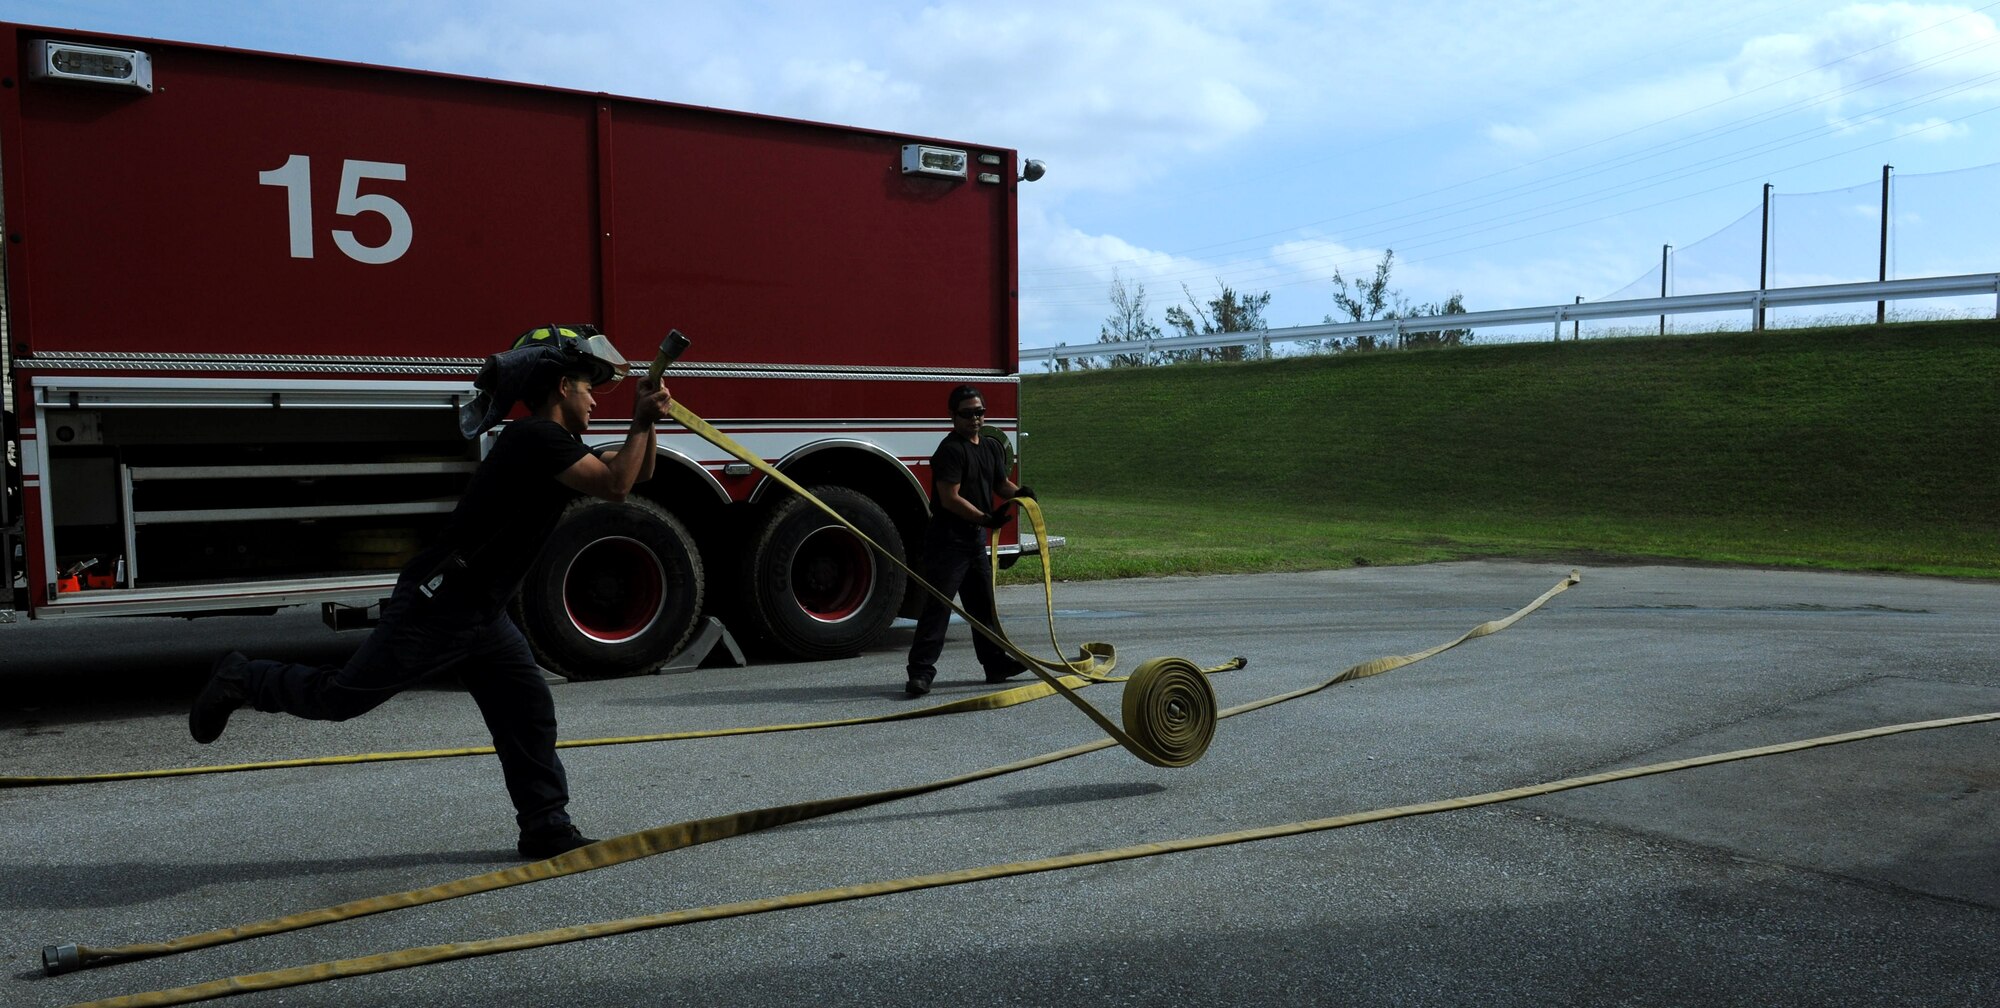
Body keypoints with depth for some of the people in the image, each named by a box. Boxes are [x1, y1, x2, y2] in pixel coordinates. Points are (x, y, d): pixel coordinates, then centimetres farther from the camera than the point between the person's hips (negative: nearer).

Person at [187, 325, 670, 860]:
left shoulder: (553, 444, 12)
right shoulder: (537, 437, -19)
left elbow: (635, 475, 16)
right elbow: (614, 485, -26)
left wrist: (645, 421, 1)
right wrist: (642, 422, -16)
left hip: (481, 614, 10)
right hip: (436, 605, -10)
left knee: (528, 711, 5)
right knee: (342, 695, 3)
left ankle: (547, 828, 9)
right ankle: (242, 680, 26)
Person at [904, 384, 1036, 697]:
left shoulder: (992, 447, 12)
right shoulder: (950, 449, -15)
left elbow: (1001, 483, 21)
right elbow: (950, 498, -21)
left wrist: (1019, 493, -2)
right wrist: (987, 518, -24)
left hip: (975, 537, 9)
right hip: (947, 539, -9)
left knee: (983, 603, 17)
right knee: (937, 606, -11)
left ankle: (996, 663, 29)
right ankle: (921, 671, -10)